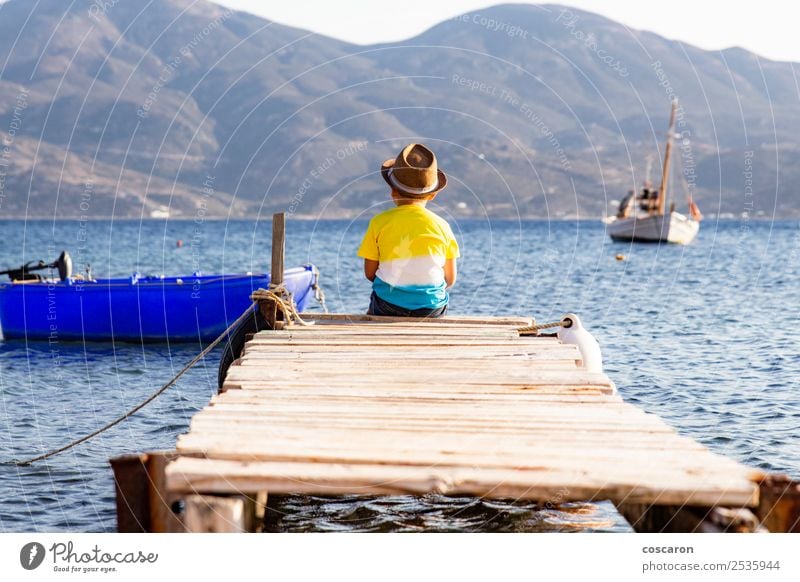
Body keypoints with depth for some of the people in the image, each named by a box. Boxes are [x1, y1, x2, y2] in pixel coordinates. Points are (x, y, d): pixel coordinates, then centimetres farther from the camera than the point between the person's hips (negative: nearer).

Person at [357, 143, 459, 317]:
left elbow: (370, 273, 1)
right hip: (432, 309, 1)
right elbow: (450, 280, 4)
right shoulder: (441, 225, -1)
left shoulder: (379, 222, -4)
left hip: (388, 307, -1)